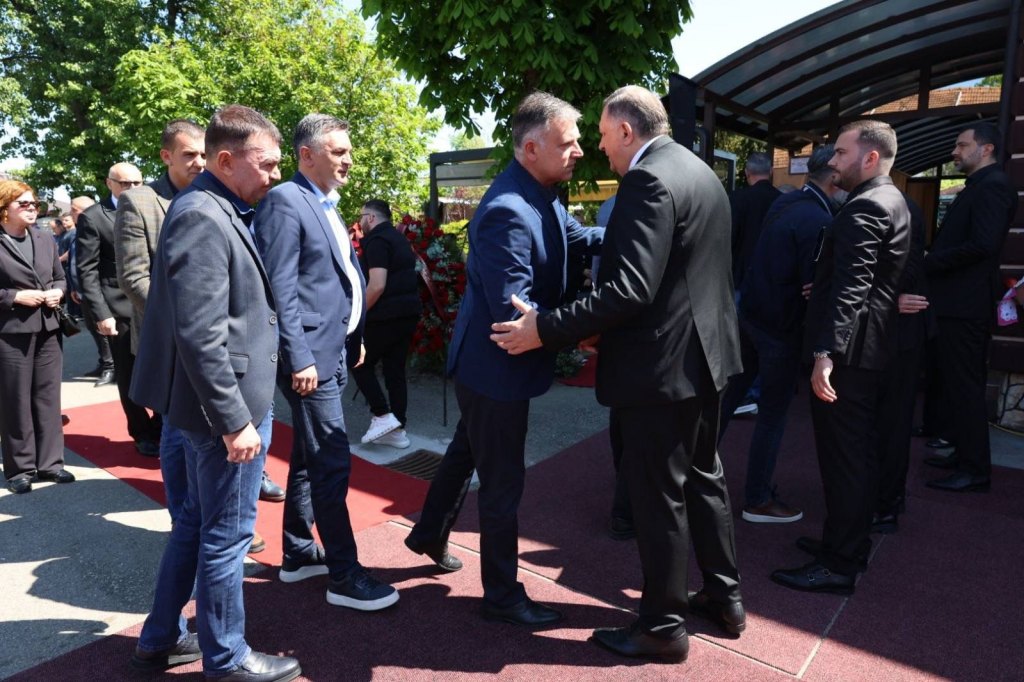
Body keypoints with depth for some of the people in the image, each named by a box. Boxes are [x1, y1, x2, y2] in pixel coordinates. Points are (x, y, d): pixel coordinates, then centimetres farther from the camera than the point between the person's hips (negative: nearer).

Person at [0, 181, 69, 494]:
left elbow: (60, 277, 18)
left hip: (47, 329, 5)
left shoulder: (46, 239, 10)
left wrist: (58, 292, -2)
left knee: (48, 398, 10)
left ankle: (49, 462, 20)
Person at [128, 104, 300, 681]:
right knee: (226, 535, 6)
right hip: (229, 403, -10)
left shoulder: (219, 211, 11)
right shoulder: (203, 218, -19)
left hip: (228, 400, 10)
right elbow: (200, 336, -24)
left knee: (199, 521, 21)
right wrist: (235, 420, -21)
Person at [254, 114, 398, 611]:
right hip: (310, 356, -10)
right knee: (333, 461, -5)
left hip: (334, 351, 10)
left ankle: (299, 554, 31)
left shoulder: (326, 206, 17)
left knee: (310, 457, 17)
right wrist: (300, 359, -21)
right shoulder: (285, 202, -11)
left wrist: (354, 340, 17)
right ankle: (343, 575, 7)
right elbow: (281, 289, -18)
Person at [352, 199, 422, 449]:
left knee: (360, 364, 6)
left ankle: (383, 416, 0)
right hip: (408, 312, 9)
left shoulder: (377, 241, -11)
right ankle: (397, 430, 13)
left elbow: (377, 286, -21)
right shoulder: (399, 239, 18)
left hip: (387, 315, -9)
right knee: (395, 370, 10)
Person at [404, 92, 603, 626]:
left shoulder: (541, 197, 2)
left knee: (466, 451, 27)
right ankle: (502, 596, 25)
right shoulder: (508, 212, -28)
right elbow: (514, 311, -30)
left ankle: (430, 534, 50)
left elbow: (578, 236, 10)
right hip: (495, 367, -10)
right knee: (502, 482, 5)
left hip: (485, 362, 10)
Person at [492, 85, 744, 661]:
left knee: (659, 496, 4)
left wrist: (546, 329, -24)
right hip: (704, 353, 10)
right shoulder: (702, 173, 13)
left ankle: (663, 626, 21)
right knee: (704, 477, 21)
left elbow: (631, 290, -27)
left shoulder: (647, 181, -18)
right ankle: (726, 597, 37)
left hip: (661, 363, -10)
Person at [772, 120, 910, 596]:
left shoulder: (865, 207, -16)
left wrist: (826, 351, -31)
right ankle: (848, 542, 32)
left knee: (843, 454, -4)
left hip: (848, 351, -11)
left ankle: (839, 566, 6)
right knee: (858, 451, 18)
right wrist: (818, 286, 24)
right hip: (870, 347, 11)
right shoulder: (890, 201, 16)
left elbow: (850, 287, -27)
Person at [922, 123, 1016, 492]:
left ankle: (975, 469, 5)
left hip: (965, 305, -10)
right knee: (960, 384, 16)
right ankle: (965, 454, 28)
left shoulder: (993, 185, -13)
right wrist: (931, 262, 2)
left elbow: (983, 244, -23)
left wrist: (927, 262, -15)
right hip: (957, 302, 10)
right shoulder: (979, 186, 18)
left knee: (965, 387, -4)